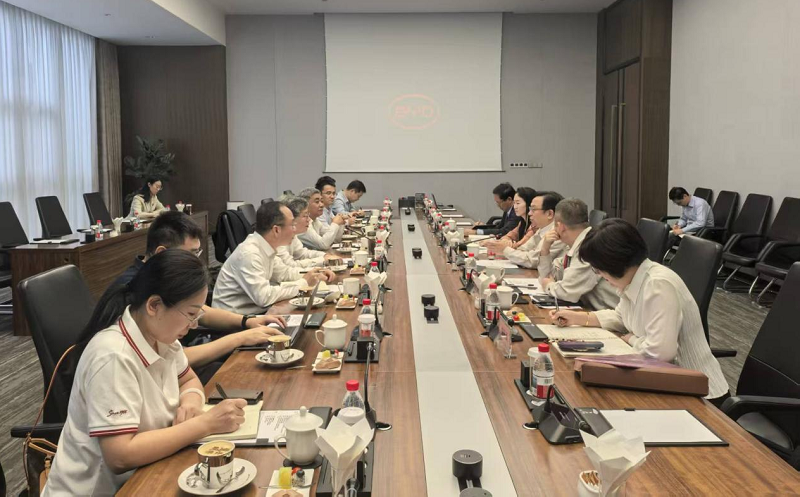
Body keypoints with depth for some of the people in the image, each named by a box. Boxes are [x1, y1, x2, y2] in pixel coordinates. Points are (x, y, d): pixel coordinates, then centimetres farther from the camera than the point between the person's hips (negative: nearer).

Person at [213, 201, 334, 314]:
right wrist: (303, 283, -20)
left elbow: (282, 272, 17)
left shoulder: (265, 246, 0)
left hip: (254, 311, 8)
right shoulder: (249, 253, -24)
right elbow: (264, 296, -28)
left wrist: (314, 274, 4)